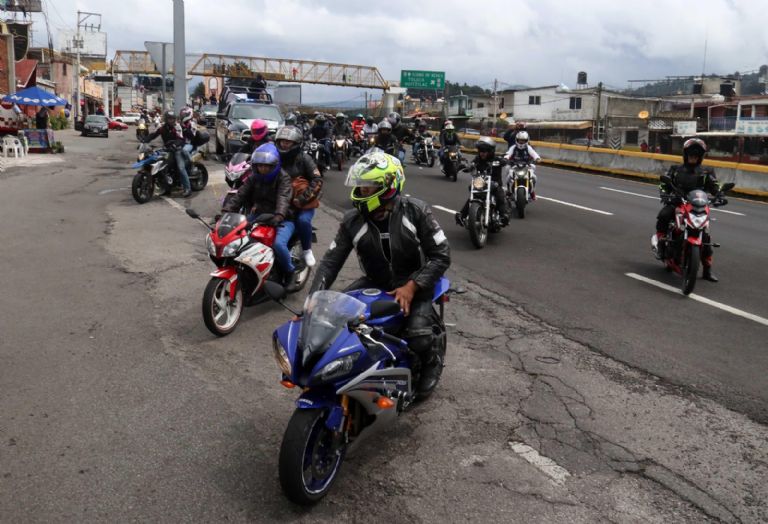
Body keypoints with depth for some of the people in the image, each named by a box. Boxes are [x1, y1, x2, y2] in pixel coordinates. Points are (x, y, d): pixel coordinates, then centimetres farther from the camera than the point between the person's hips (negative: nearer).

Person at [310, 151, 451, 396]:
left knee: (418, 338, -27)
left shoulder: (416, 211, -18)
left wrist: (411, 287, -27)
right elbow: (331, 261, -8)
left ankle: (433, 356, 12)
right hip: (375, 283, 4)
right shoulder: (352, 220, -10)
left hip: (414, 284, -4)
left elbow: (441, 255, -15)